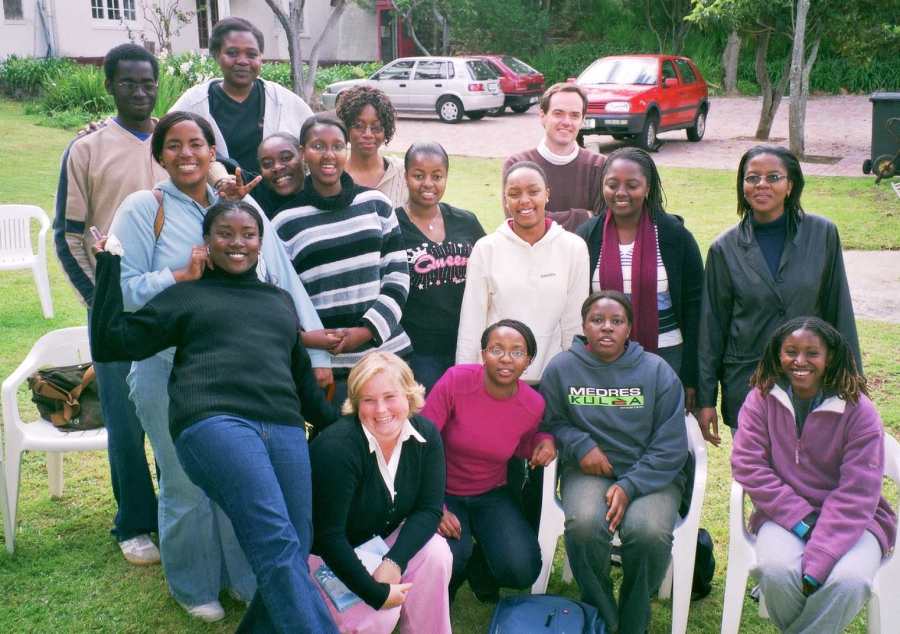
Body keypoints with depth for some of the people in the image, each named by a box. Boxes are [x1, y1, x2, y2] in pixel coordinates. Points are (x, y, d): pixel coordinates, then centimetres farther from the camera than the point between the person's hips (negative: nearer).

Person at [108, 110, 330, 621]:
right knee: (188, 485, 9)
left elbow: (285, 283, -2)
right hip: (172, 375, -2)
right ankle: (195, 587, 34)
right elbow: (123, 291, -10)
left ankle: (246, 577, 36)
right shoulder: (143, 209, -4)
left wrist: (315, 354, -7)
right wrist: (184, 275, -21)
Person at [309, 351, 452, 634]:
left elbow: (429, 509, -12)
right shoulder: (337, 446, -28)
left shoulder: (426, 434, -12)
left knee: (436, 553, -23)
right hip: (333, 557, -4)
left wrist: (394, 562, -27)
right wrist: (376, 594, -26)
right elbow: (329, 536, -27)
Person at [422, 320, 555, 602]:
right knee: (450, 560, -29)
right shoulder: (456, 381, -21)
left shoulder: (533, 405, -10)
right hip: (444, 492, -2)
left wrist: (544, 441, -12)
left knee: (523, 571, -18)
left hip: (492, 495, 3)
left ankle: (478, 567, 20)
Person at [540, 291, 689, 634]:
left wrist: (629, 486, -16)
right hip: (588, 471, 0)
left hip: (650, 476, 0)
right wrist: (579, 444, -10)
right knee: (584, 524, -33)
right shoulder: (561, 368, 2)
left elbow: (670, 447, -3)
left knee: (650, 532, -32)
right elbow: (549, 421, 11)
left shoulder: (657, 371, -1)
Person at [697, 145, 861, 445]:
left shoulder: (822, 234, -3)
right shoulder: (725, 248, -2)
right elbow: (711, 325, 1)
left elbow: (839, 311, 2)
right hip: (746, 384, 0)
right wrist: (705, 399, 1)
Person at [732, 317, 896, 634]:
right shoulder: (762, 398, -3)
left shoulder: (859, 411, -10)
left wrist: (815, 565, -21)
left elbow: (855, 496, -14)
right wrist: (801, 518, -17)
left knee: (849, 580, -32)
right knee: (776, 570, -30)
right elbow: (747, 464, -9)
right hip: (783, 514, 1)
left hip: (852, 520, -1)